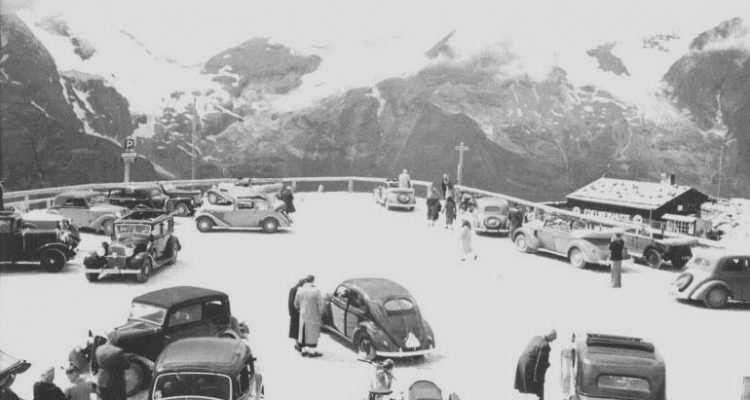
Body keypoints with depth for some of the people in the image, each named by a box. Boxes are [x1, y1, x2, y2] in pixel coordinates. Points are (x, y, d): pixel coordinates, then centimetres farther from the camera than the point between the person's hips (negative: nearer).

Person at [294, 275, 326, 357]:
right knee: (312, 333, 4)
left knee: (304, 333, 14)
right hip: (313, 317, -5)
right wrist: (320, 314, 0)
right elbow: (321, 304, -16)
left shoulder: (300, 290, -4)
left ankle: (304, 350, 19)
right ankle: (312, 351, 7)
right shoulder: (316, 291, -18)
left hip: (303, 316, 5)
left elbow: (296, 304, 6)